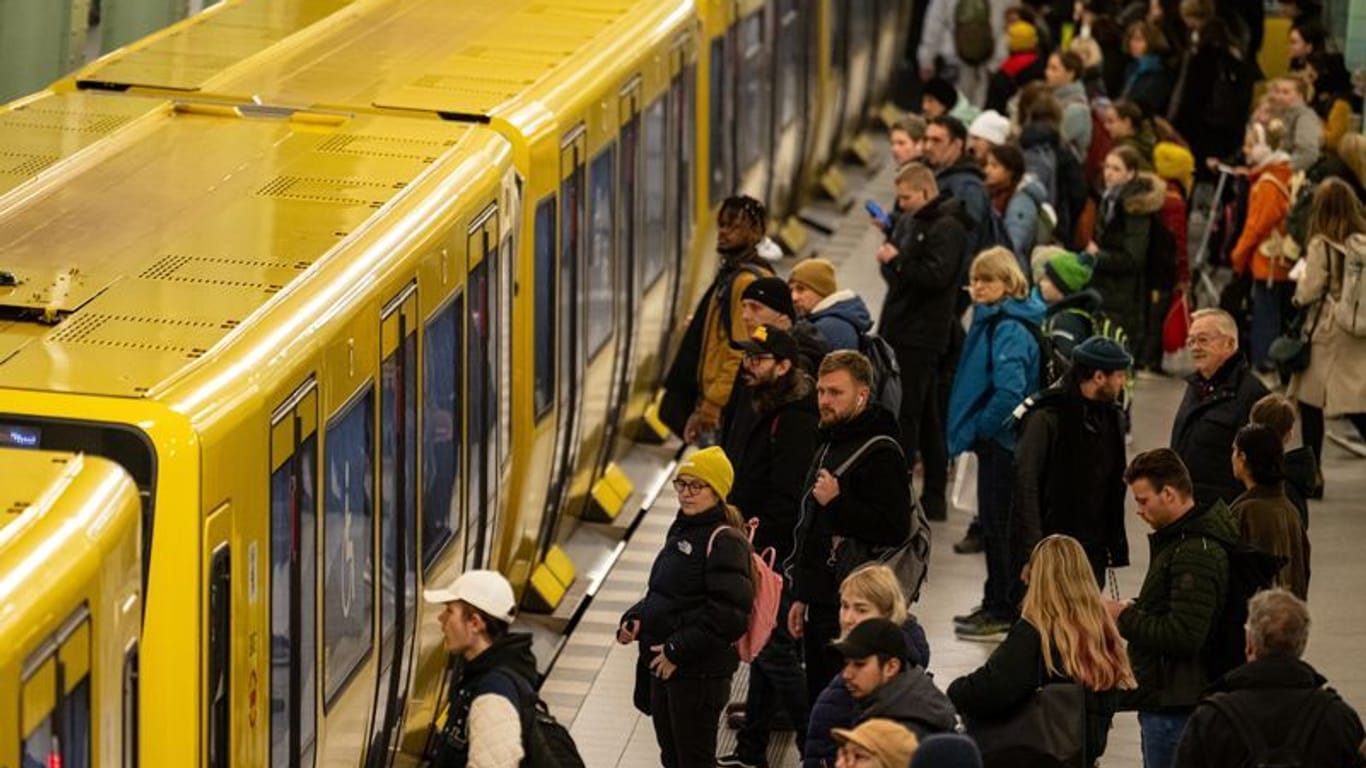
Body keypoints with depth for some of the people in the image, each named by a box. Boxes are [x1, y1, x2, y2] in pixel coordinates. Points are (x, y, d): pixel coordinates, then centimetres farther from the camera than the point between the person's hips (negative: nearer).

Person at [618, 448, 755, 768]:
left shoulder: (724, 541, -15)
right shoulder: (681, 530, 12)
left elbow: (728, 616, -22)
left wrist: (678, 650, -20)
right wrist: (635, 619, 3)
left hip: (699, 673, -9)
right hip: (662, 667, 9)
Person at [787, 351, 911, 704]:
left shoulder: (880, 453, -12)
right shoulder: (829, 446, 18)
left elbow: (895, 529, -22)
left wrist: (837, 502, -22)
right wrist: (800, 596, 24)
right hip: (821, 602, 10)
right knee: (818, 700, 11)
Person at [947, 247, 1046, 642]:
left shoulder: (1009, 328, -20)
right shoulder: (994, 321, 11)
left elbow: (1009, 390, -30)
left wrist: (980, 427, -17)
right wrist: (978, 429, 14)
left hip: (1001, 441, -10)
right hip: (997, 438, 10)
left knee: (999, 524, -2)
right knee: (994, 523, 17)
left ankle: (1003, 612, 5)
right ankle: (996, 606, 27)